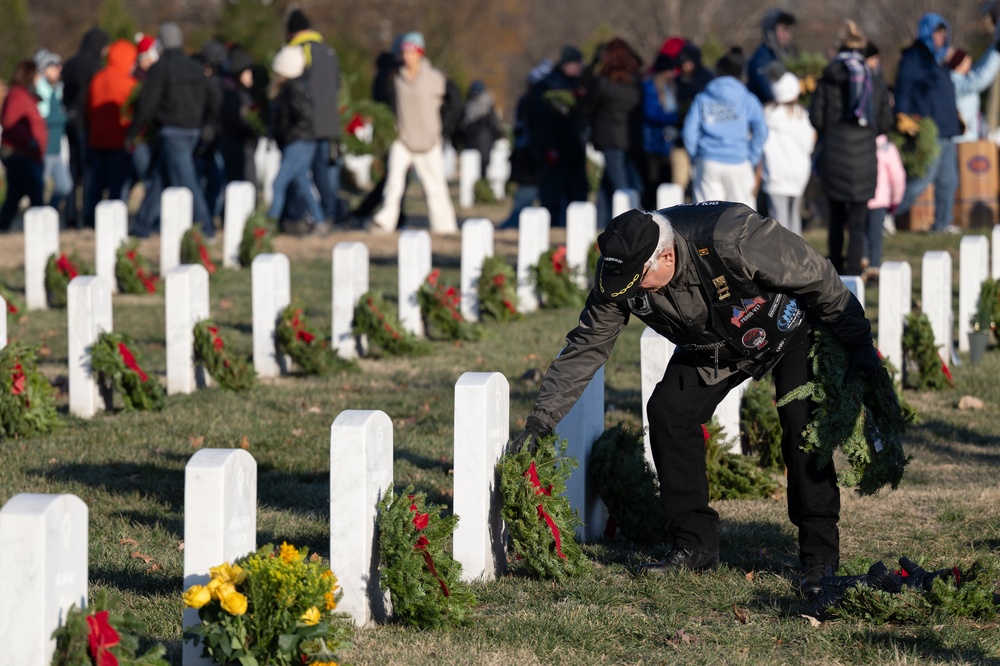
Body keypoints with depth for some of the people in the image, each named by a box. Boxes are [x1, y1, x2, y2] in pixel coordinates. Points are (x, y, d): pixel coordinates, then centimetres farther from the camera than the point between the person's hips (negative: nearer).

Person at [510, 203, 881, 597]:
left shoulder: (733, 240, -41)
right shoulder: (619, 274, -24)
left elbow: (818, 280, -29)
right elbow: (584, 349, -14)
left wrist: (859, 346, -22)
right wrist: (540, 422, -18)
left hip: (789, 328, -5)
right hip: (715, 348, 5)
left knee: (801, 423, -22)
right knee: (667, 412, -11)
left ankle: (820, 556, -12)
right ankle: (694, 543, -1)